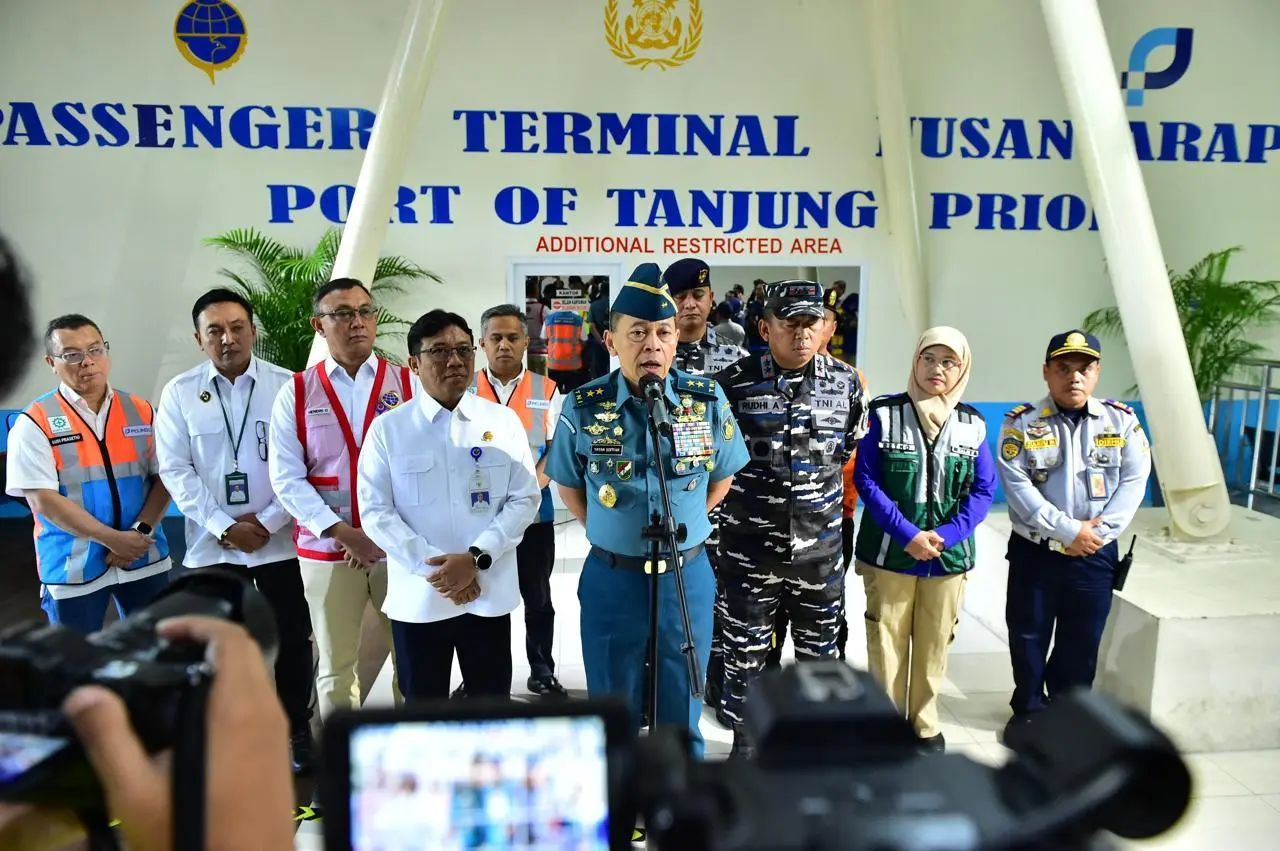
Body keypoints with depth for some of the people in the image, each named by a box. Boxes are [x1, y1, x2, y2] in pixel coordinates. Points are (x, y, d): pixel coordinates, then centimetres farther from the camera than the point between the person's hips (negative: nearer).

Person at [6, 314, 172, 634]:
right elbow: (42, 499, -11)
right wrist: (111, 538, -17)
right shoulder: (34, 422, -6)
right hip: (72, 567, -2)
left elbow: (164, 478, 3)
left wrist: (140, 532, -12)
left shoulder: (140, 410, 4)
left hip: (145, 558, 3)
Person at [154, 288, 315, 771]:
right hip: (212, 544, 1)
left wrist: (268, 521, -12)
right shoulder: (179, 393, 0)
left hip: (279, 540, -1)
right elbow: (175, 471, -3)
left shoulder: (286, 386, -4)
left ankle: (296, 731, 27)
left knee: (292, 640, 8)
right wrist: (226, 527, -10)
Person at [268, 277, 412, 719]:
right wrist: (343, 532, -13)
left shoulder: (408, 384, 1)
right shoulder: (296, 392, 2)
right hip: (327, 551, 1)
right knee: (334, 667, 14)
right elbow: (286, 478, -4)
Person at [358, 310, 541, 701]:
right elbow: (375, 511, -4)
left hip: (489, 594, 1)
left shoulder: (503, 421, 2)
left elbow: (525, 499, -1)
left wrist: (476, 558, -14)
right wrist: (432, 568, -14)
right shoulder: (387, 429, -1)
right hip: (417, 598, 0)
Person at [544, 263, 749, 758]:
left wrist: (683, 528, 3)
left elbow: (722, 477, 9)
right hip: (611, 578, 0)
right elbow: (568, 484, 8)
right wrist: (605, 532, 1)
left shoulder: (708, 401, -7)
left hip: (686, 576, 1)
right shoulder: (584, 407, -9)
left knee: (681, 716, 16)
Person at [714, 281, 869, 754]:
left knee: (819, 648, 17)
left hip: (820, 546, 2)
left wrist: (838, 502, 13)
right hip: (749, 546, -2)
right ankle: (744, 739, 29)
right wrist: (746, 496, 5)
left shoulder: (846, 383, -1)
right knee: (745, 650, 10)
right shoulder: (734, 383, -9)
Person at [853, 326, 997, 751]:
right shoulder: (883, 413, -5)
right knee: (887, 640, 5)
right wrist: (907, 534, -17)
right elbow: (866, 480, -8)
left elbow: (984, 489, 2)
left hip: (949, 555, 3)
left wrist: (945, 536, -12)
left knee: (934, 642, 13)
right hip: (889, 552, -2)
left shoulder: (972, 424, 4)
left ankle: (925, 722, 31)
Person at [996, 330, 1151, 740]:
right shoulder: (1022, 423, -8)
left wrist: (1099, 530, -15)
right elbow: (1016, 485, -16)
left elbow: (1134, 480, -4)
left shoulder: (1122, 420, 0)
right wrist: (1067, 530, -20)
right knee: (1028, 636, 10)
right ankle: (1028, 709, 31)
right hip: (1034, 551, -1)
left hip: (1095, 555, 2)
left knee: (1082, 641, 13)